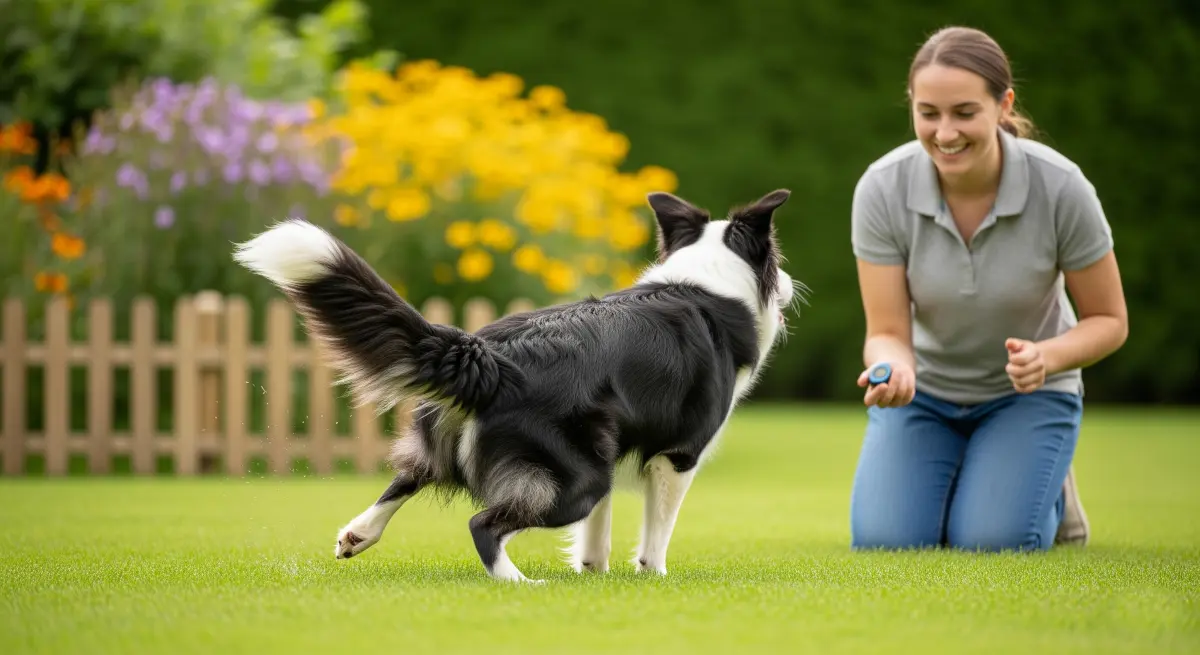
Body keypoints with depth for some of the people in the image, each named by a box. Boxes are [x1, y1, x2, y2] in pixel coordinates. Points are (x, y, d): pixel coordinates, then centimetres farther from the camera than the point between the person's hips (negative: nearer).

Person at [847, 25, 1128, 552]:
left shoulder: (1060, 187, -25)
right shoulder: (882, 189, -23)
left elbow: (1109, 321, -12)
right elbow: (887, 332, -18)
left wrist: (1048, 356, -33)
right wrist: (892, 369, -42)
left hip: (1026, 395, -1)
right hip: (924, 391, 1)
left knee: (989, 540, -23)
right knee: (884, 540, -19)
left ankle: (1049, 490, 13)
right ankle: (949, 480, 16)